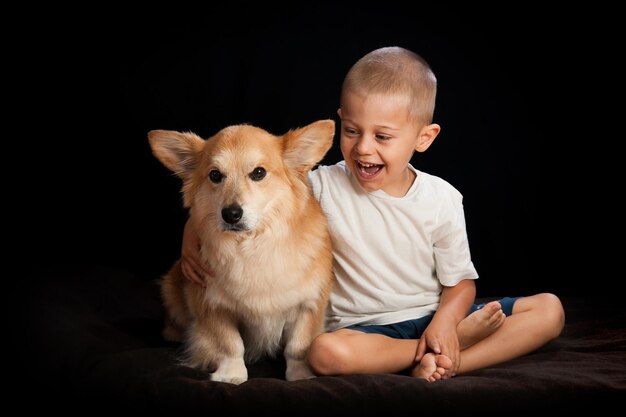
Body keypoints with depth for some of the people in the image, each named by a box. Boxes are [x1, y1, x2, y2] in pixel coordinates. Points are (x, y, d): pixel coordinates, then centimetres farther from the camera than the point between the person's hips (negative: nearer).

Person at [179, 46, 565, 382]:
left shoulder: (442, 200, -3)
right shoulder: (324, 187, -6)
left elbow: (460, 281, 2)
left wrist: (444, 322, -18)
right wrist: (194, 230, -21)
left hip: (436, 316, 2)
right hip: (364, 328, -2)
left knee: (550, 309, -11)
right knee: (326, 353, -38)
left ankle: (442, 365, -25)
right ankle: (461, 338, -20)